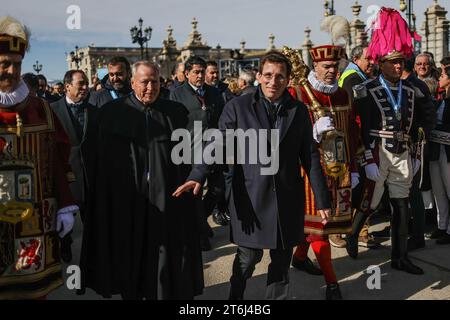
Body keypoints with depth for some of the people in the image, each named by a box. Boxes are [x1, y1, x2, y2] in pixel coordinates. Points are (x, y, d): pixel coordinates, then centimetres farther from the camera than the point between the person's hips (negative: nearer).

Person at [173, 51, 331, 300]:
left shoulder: (299, 111, 7)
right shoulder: (238, 107, -1)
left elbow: (310, 156, 8)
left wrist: (322, 200, 6)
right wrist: (198, 176, -27)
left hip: (288, 198, 3)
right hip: (250, 198, -3)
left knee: (282, 261, 12)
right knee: (248, 257, 3)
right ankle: (235, 296, 30)